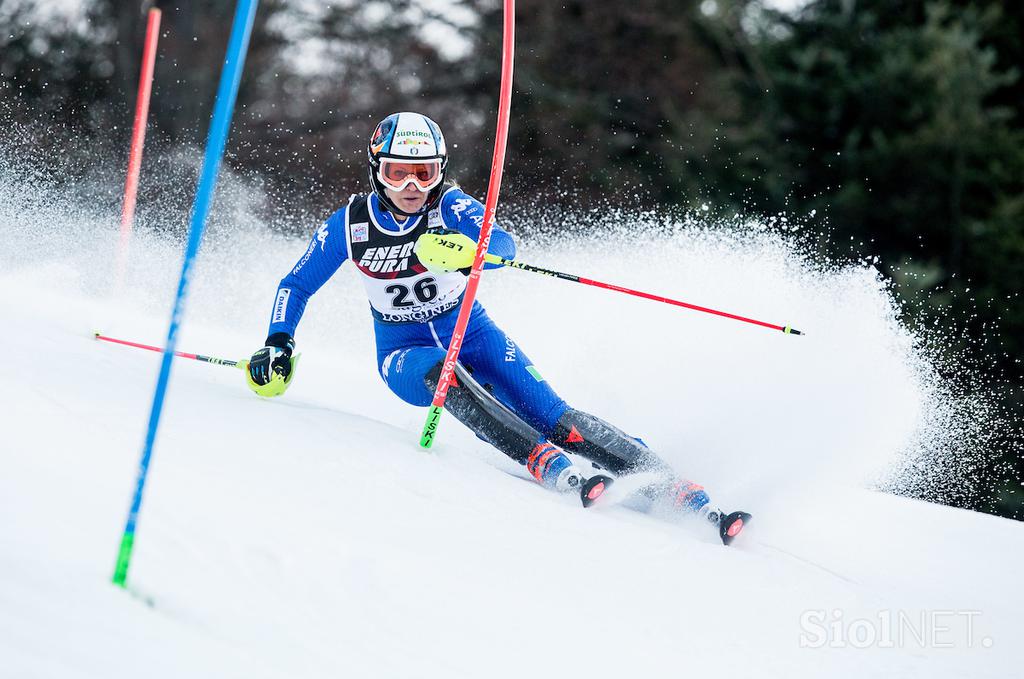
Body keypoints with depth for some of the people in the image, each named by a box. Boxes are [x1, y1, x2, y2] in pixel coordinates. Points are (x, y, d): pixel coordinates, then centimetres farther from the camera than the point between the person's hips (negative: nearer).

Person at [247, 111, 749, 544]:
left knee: (546, 412, -21)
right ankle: (547, 465, -48)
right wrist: (278, 345, -12)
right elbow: (296, 286, 3)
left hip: (470, 333, 0)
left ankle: (673, 489, -27)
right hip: (405, 353, 1)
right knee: (442, 373, -36)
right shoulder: (350, 223, -10)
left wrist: (467, 250, -57)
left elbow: (505, 246, -35)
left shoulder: (450, 207, -16)